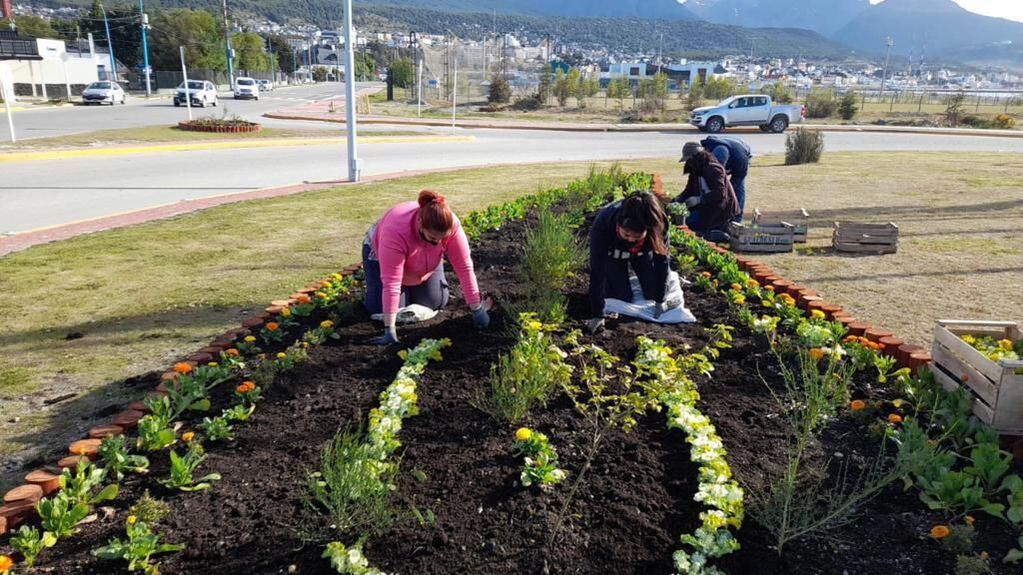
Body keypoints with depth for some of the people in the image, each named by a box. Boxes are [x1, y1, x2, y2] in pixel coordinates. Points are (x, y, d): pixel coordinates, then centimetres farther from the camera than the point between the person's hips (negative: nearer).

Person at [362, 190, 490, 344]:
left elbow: (465, 267, -29)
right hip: (380, 252, -3)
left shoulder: (452, 225, -34)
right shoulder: (395, 231, -45)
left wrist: (477, 309, -28)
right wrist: (389, 329, -47)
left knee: (436, 302, -4)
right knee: (379, 308, -12)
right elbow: (391, 282, -46)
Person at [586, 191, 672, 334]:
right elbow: (596, 270, -39)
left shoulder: (658, 224, -39)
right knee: (623, 298, -8)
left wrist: (660, 301, -17)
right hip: (613, 252, -2)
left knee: (653, 293, -1)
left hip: (641, 252, 2)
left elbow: (661, 262, -23)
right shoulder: (602, 224, -44)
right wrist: (598, 315, -37)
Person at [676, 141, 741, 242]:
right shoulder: (695, 170, 8)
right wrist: (678, 199, -7)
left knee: (693, 222, -19)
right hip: (707, 206, 10)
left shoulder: (713, 169, -21)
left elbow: (719, 193, -29)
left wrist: (699, 200, -34)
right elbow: (689, 190, 10)